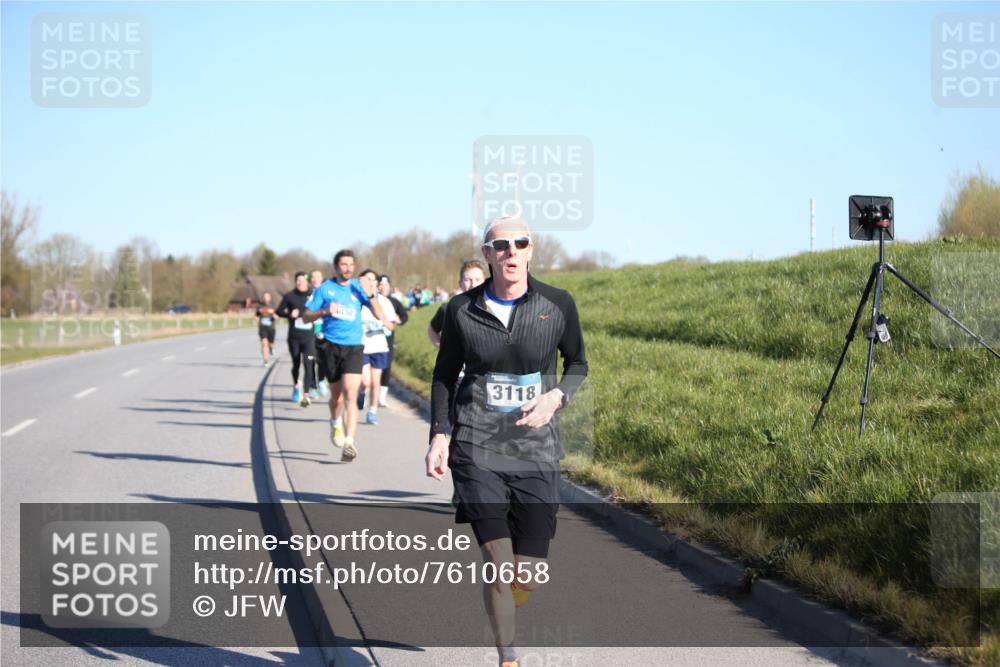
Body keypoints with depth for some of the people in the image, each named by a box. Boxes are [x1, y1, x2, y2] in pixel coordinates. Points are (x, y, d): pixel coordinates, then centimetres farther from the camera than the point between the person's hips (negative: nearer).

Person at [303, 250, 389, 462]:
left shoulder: (358, 287, 3)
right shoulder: (324, 288, 3)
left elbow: (374, 307, -11)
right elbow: (306, 316, 3)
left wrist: (382, 316, -33)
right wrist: (324, 311, -15)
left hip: (354, 347, -1)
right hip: (331, 346, 1)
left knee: (350, 395, -14)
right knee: (336, 394, 14)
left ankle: (349, 442, -17)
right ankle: (335, 422, 46)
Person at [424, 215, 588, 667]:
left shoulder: (558, 304, -2)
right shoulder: (462, 310, -2)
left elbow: (578, 364, 11)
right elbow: (445, 375, 10)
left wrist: (557, 396, -10)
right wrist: (439, 435, -2)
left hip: (536, 450, 1)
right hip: (477, 448, -1)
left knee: (530, 576, 2)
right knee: (498, 563, -10)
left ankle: (505, 605, 40)